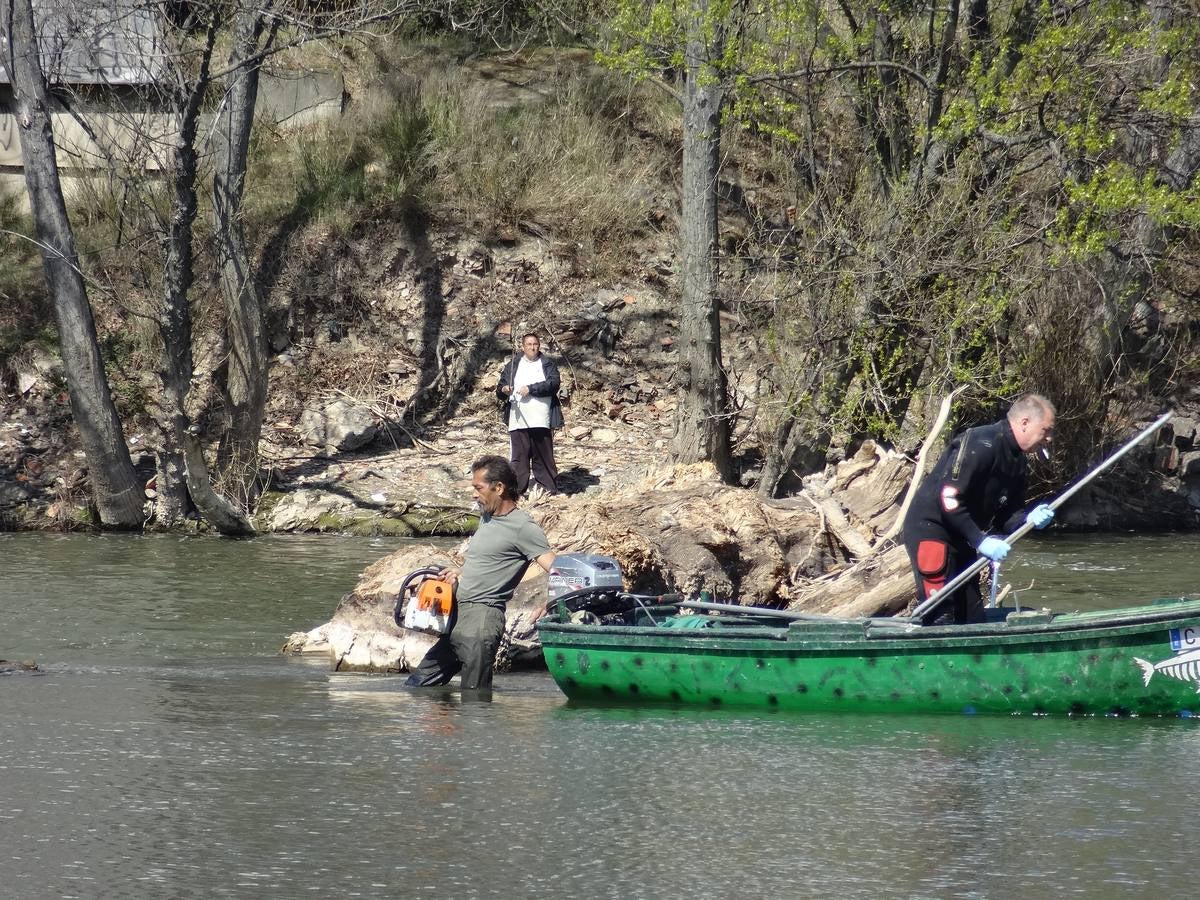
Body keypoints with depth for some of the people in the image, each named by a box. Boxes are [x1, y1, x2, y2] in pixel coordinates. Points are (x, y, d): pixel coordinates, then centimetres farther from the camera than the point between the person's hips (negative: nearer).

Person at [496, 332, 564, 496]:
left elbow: (554, 383, -8)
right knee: (518, 457, -3)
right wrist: (503, 390, -10)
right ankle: (516, 491, -2)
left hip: (541, 421, -1)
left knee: (544, 456, 3)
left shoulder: (547, 364, 9)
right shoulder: (513, 365, 15)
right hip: (518, 420, 1)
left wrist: (531, 389, -14)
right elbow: (500, 390, 14)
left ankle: (548, 488, 9)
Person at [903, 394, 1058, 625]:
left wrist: (1029, 520, -11)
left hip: (960, 538, 10)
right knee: (937, 609, -17)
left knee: (972, 613, 9)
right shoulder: (981, 445, -21)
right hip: (930, 527, -10)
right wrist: (980, 541, -25)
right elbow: (949, 499, -26)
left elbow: (1003, 517, 11)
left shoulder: (1016, 462, 9)